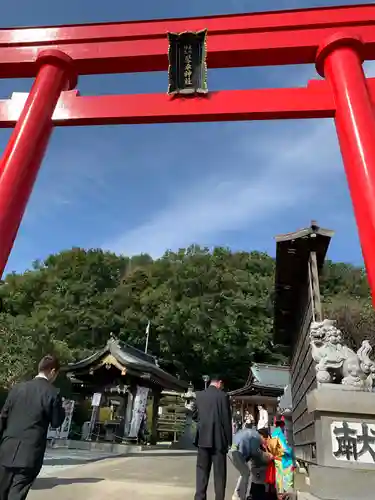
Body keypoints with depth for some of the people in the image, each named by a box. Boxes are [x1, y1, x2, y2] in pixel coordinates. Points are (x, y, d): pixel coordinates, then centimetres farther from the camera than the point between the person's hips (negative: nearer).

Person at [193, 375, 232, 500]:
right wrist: (229, 440, 0)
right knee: (219, 472, 7)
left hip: (203, 438, 4)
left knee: (202, 470, 12)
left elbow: (194, 415, 11)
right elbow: (227, 419, -8)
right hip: (219, 439, -3)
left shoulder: (199, 395, 3)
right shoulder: (223, 396, -9)